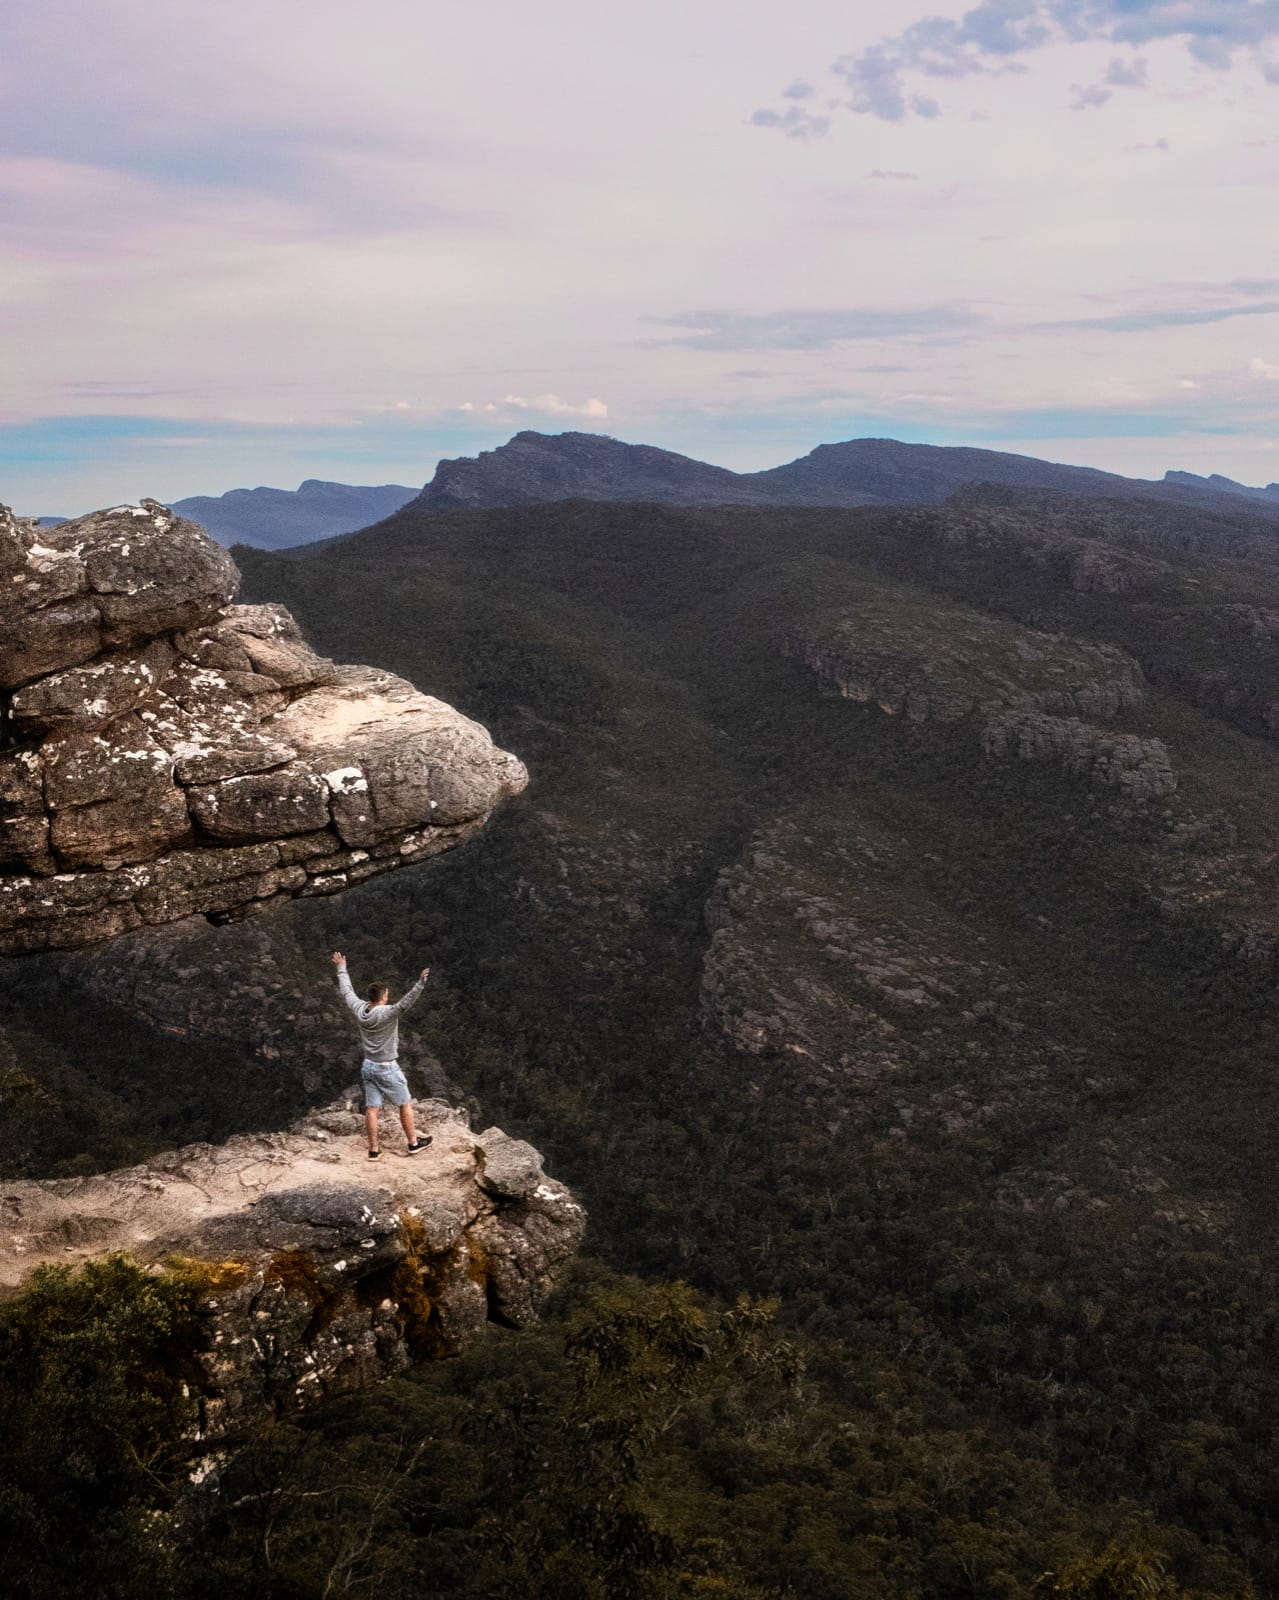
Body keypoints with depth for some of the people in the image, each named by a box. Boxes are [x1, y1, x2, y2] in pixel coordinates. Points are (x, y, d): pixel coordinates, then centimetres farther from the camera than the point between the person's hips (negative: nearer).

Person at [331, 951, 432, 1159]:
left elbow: (347, 991, 9)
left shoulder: (359, 1010, -4)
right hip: (387, 1069, -6)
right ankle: (413, 1143, 18)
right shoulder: (387, 1013, -22)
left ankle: (373, 1149, 13)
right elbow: (406, 1001, -37)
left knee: (372, 1108, 8)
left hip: (368, 1067, 6)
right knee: (406, 1104, 10)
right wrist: (421, 983, -46)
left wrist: (342, 968, 20)